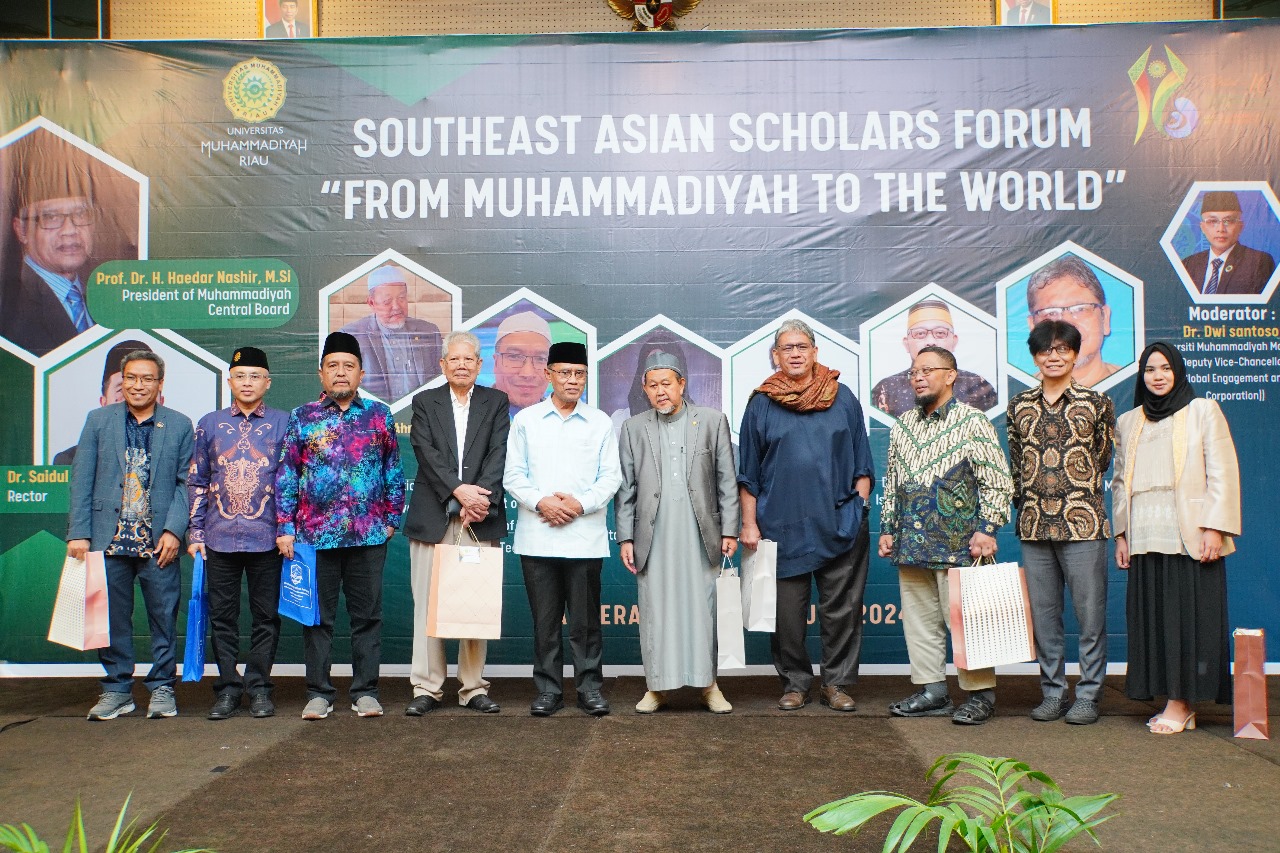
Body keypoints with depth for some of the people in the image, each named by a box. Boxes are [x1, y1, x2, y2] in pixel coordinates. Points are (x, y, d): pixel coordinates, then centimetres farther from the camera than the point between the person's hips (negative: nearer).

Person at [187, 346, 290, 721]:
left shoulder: (284, 423, 3)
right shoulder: (209, 424, 9)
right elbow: (196, 482, 11)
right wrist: (195, 532, 5)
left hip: (266, 538, -2)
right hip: (219, 538, 2)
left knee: (266, 616, 4)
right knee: (222, 616, 7)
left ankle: (259, 687, 16)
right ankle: (227, 689, 17)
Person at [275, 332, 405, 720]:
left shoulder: (379, 415, 7)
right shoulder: (302, 418, 4)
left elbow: (394, 470, 10)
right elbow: (285, 475, 3)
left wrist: (392, 519, 5)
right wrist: (285, 527, -2)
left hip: (369, 535, 1)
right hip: (315, 534, 0)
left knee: (367, 615, 6)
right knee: (318, 616, 7)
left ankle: (365, 691, 16)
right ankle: (318, 693, 17)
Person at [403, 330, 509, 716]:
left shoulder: (496, 402, 11)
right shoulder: (425, 402, 10)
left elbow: (499, 454, -1)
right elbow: (425, 452, -4)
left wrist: (482, 496, -16)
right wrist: (458, 490, -17)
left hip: (480, 517, 0)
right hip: (432, 518, 0)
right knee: (428, 604, 1)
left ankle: (474, 687, 12)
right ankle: (427, 688, 10)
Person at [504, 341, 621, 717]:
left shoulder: (600, 422, 8)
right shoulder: (525, 420, 7)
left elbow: (611, 476, 4)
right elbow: (513, 475, 4)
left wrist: (581, 504, -11)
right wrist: (540, 502, -12)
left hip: (585, 536, 0)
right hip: (537, 536, 0)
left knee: (586, 618, 3)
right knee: (544, 618, 6)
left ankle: (590, 687, 14)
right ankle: (548, 689, 16)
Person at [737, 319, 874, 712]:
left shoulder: (843, 399, 8)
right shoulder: (761, 404, 5)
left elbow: (862, 462, 12)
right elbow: (748, 473, 7)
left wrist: (859, 506, 2)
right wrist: (749, 524, 1)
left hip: (840, 525, 1)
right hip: (782, 528, 0)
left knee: (841, 610, 4)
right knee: (787, 613, 4)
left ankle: (837, 683, 16)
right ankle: (795, 683, 18)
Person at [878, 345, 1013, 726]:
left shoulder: (972, 422, -2)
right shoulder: (903, 426, 15)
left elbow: (997, 482, -4)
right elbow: (891, 483, 20)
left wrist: (986, 529, -10)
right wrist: (887, 529, 15)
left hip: (957, 545, -6)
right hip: (911, 545, 6)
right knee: (919, 619, 9)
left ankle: (980, 694, 8)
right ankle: (933, 691, 19)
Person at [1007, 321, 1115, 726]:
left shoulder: (1097, 403, 3)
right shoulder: (1020, 406, 10)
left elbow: (1104, 457, 9)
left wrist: (1079, 493, 10)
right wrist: (1026, 504, 10)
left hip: (1083, 523, -3)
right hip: (1034, 525, 3)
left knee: (1090, 613, 1)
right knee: (1042, 614, 8)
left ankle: (1088, 695, 11)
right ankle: (1053, 692, 18)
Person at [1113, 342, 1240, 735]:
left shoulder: (1202, 411, 5)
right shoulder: (1127, 422, 16)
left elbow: (1223, 473, -2)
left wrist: (1214, 528, -11)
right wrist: (1121, 533, 9)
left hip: (1190, 536, -4)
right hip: (1145, 538, 4)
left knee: (1190, 614, -4)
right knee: (1153, 620, 2)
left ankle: (1182, 703, 1)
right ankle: (1176, 703, 7)